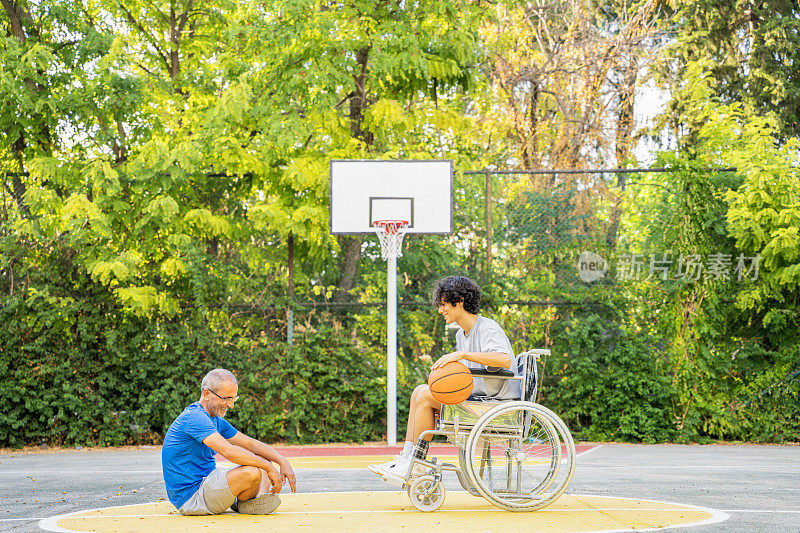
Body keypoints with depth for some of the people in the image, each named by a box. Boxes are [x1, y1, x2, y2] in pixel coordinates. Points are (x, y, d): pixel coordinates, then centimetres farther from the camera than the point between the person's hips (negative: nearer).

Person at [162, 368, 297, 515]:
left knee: (261, 461, 15)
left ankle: (260, 499, -11)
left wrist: (283, 462, 1)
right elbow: (229, 451, -30)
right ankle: (245, 504, 0)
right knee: (252, 473, -30)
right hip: (190, 496, -11)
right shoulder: (195, 417, -19)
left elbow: (251, 444, 16)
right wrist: (269, 468, -25)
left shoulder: (216, 420, 13)